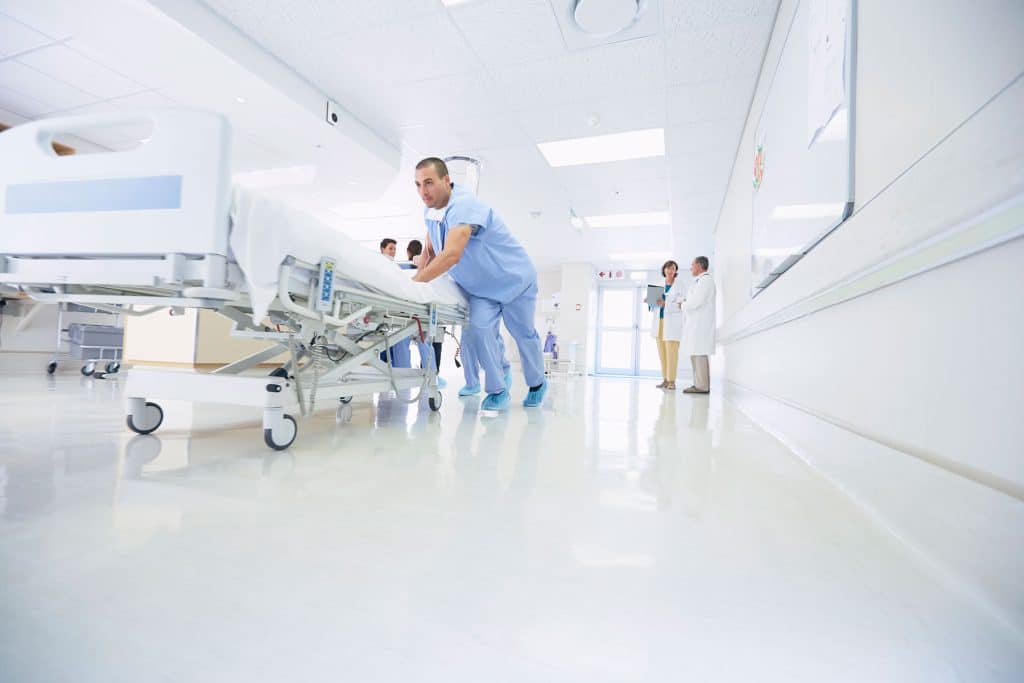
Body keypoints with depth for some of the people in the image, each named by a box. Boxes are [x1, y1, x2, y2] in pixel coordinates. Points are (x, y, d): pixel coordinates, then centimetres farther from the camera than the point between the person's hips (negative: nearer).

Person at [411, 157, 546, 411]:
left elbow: (451, 255, -42)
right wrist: (416, 279, -7)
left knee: (524, 335, 9)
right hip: (480, 288, 6)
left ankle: (537, 385, 33)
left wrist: (415, 282, -39)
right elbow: (429, 250, 8)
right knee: (477, 329, -14)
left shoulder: (464, 205, -32)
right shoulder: (430, 212, -4)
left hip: (514, 279, -6)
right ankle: (497, 391, 2)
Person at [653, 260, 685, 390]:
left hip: (672, 322, -5)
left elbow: (680, 306, -9)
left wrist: (665, 304, -23)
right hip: (659, 321, 5)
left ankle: (672, 381, -7)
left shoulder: (679, 287, 1)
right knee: (662, 352, 5)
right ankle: (665, 379, 10)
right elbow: (656, 305, 14)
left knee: (671, 352, -10)